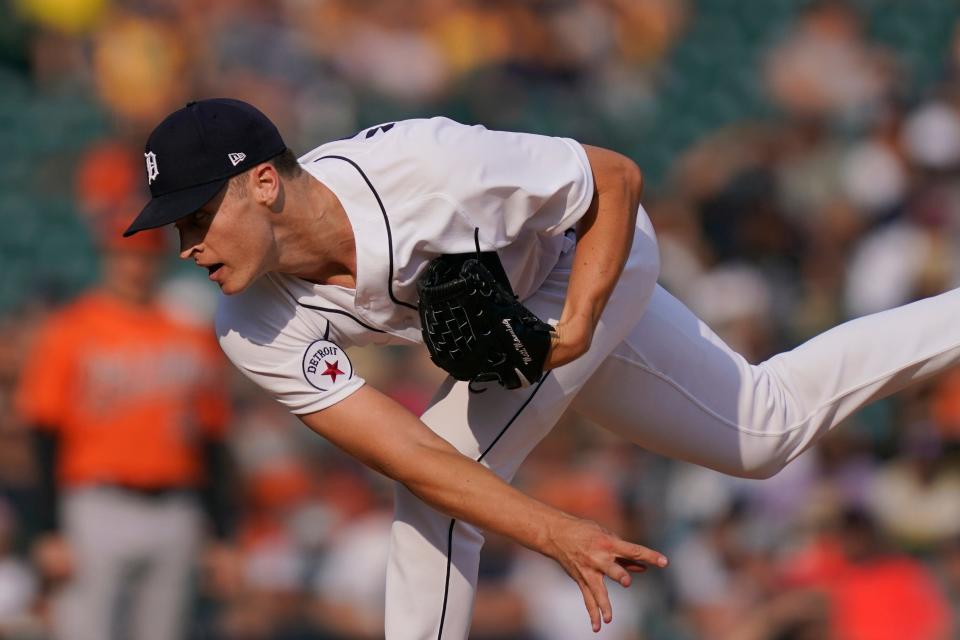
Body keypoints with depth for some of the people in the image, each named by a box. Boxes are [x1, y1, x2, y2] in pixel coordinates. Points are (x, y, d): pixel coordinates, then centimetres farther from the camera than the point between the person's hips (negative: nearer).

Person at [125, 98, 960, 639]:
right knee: (771, 430, 21)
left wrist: (576, 327, -33)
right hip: (520, 315, 6)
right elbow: (411, 458, -29)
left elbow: (617, 181, -24)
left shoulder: (427, 168, -41)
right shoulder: (258, 332, -26)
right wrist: (559, 536, -40)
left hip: (589, 257, -6)